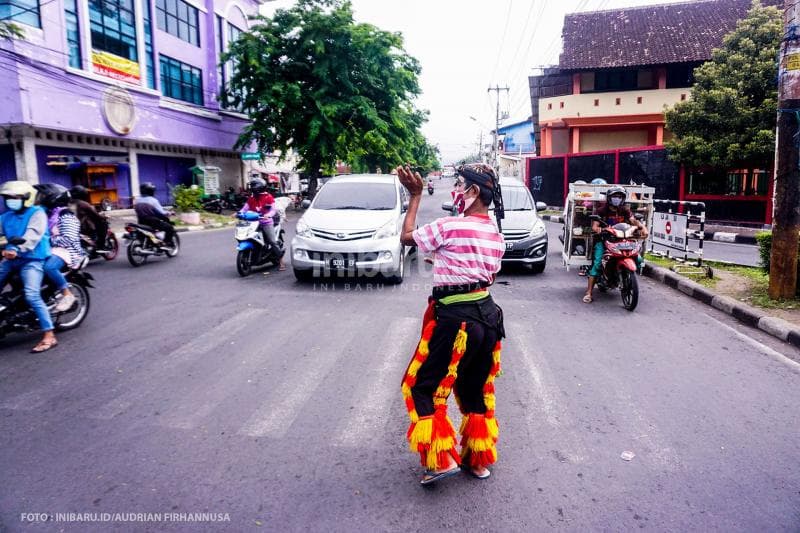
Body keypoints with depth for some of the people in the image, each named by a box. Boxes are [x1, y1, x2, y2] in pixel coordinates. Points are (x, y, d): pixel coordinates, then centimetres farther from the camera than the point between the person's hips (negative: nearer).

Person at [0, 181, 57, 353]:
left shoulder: (37, 213, -5)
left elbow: (33, 235, -20)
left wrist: (16, 249, -35)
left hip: (33, 259, -8)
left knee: (32, 296, -21)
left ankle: (49, 336, -19)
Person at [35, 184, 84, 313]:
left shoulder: (66, 216, -11)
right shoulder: (48, 213, 17)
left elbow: (68, 239, -21)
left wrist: (48, 240, -19)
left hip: (66, 250, -10)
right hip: (50, 249, 10)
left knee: (49, 266, -36)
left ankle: (67, 294, -21)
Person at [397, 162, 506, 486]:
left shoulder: (450, 226, -14)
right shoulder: (496, 235, 9)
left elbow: (406, 237, -1)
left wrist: (415, 195, 8)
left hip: (454, 317, -8)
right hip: (488, 314, 8)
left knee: (422, 386, 7)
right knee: (476, 389, 19)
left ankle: (442, 459, 5)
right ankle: (479, 460, 29)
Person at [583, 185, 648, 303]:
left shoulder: (625, 210, 8)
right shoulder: (601, 210, -2)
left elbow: (633, 220, -8)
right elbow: (594, 226, -13)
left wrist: (642, 227, -30)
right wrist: (597, 229, -38)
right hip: (603, 240, -4)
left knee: (638, 259, -10)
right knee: (597, 263, -23)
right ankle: (588, 292, -23)